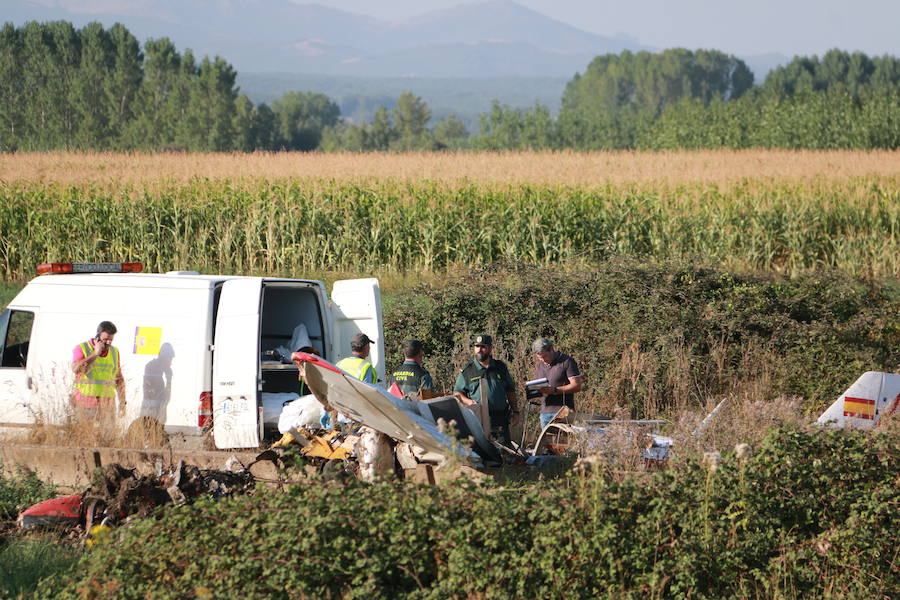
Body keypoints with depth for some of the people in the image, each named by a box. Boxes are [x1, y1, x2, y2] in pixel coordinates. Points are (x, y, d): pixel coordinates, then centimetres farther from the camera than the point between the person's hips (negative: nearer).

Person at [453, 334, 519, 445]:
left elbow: (510, 391, 19)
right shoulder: (467, 371, 5)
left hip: (500, 419, 2)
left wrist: (515, 411, 13)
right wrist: (468, 401, -12)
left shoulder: (501, 367, 12)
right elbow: (457, 393, 7)